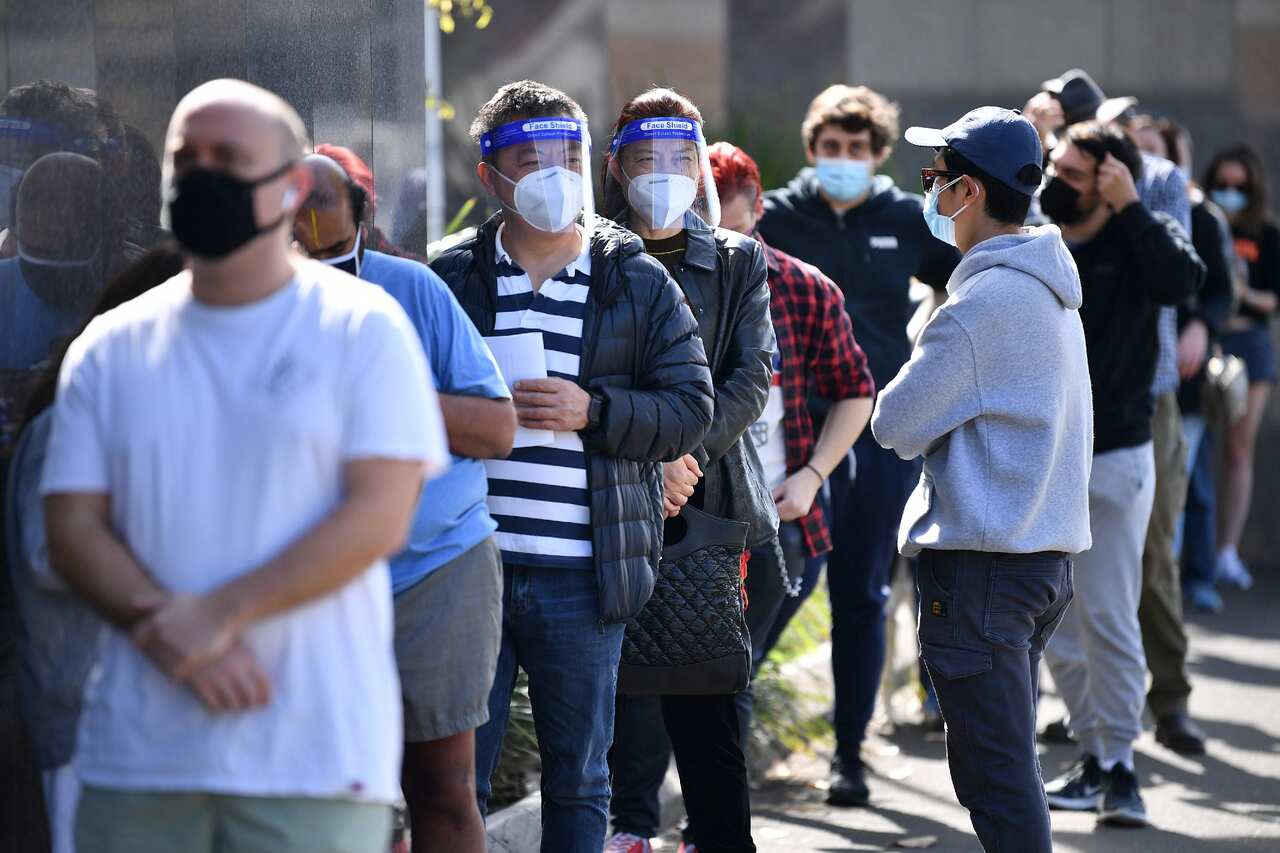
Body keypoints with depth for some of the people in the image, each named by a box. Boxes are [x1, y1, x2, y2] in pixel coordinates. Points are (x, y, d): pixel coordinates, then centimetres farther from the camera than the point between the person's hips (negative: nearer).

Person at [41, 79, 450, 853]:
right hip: (139, 754, 4)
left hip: (314, 752, -3)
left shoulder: (363, 330, 2)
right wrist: (164, 627, -13)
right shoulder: (111, 350, 11)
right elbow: (73, 526, 6)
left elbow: (379, 516, -7)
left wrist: (219, 614, -14)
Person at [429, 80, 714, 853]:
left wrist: (592, 411, -14)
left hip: (582, 578, 0)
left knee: (578, 779, 9)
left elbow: (691, 410, 0)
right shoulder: (451, 282, 7)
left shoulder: (641, 286, 6)